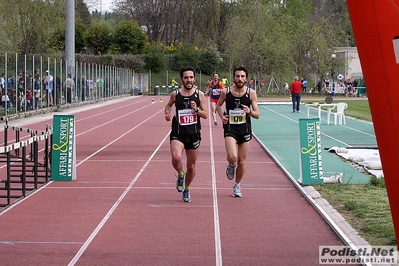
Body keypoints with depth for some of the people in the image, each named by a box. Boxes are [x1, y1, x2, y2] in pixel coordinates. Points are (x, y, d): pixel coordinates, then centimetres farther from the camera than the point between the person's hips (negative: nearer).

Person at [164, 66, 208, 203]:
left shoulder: (199, 94, -1)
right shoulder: (175, 94, -1)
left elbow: (205, 115, 2)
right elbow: (169, 105, 19)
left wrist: (196, 110, -17)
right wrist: (167, 113, -1)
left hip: (194, 134, 1)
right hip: (178, 133, -1)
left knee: (191, 166, 10)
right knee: (176, 158, -28)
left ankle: (186, 190, 34)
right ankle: (180, 175, 6)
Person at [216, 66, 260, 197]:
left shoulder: (251, 93, -5)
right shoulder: (226, 92, -5)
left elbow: (257, 115, -2)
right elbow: (218, 105, 15)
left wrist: (249, 112, -23)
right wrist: (222, 116, -3)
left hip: (245, 130, 1)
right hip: (230, 129, -1)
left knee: (241, 162, 8)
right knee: (232, 157, -23)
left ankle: (237, 185, 32)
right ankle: (231, 166, 15)